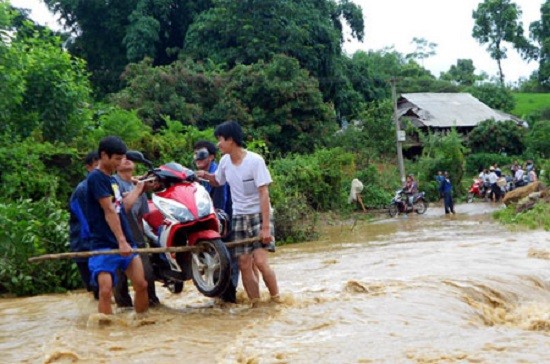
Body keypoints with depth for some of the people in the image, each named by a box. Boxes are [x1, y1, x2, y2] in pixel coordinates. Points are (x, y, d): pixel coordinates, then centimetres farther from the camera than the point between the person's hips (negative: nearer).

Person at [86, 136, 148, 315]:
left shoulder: (112, 179, 16)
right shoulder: (96, 177, -10)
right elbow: (109, 211, -18)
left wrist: (138, 190, 35)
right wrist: (121, 240, -23)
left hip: (125, 243, 8)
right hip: (104, 245, -8)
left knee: (141, 285, 5)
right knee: (105, 290, -15)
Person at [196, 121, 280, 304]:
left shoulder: (255, 160, -16)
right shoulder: (224, 161, 2)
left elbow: (264, 194, -18)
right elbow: (218, 182, 24)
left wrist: (266, 226, -22)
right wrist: (206, 175, 1)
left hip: (258, 215, -5)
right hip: (238, 218, 6)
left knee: (260, 261, -17)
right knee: (244, 265, 1)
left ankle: (276, 299, 0)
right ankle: (256, 305, 10)